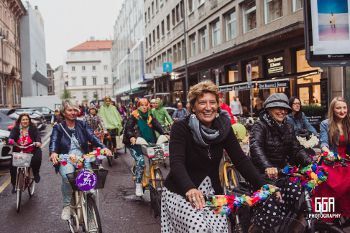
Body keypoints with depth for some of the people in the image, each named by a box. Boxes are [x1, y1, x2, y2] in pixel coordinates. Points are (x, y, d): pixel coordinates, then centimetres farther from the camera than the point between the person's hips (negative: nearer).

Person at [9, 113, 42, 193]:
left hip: (31, 151, -2)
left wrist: (38, 142, -35)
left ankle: (36, 173, -3)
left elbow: (38, 136, -12)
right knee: (13, 168, -10)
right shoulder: (15, 129, 5)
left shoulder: (33, 129, 2)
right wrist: (10, 140, -35)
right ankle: (14, 185, 11)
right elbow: (11, 136, -10)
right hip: (18, 152, 2)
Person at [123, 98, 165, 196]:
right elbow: (128, 128, -9)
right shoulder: (133, 116, 1)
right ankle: (138, 184, -14)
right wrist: (131, 137, -28)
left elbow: (158, 126, 5)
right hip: (135, 144, -5)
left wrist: (164, 134, -11)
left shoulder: (150, 116, 14)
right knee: (140, 161, -24)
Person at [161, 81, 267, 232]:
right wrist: (190, 189, -46)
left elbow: (241, 160, -7)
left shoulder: (224, 128, -2)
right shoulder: (181, 128, -15)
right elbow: (176, 163, -27)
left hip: (212, 192, 4)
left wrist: (263, 187, -20)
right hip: (180, 193, -3)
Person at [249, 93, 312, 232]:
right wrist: (267, 167, -44)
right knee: (272, 206, -25)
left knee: (297, 194, -17)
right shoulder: (260, 126, -8)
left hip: (282, 172, 6)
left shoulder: (288, 129, 14)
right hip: (263, 174, -6)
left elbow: (297, 149, 6)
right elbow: (255, 147, -26)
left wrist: (310, 162, -15)